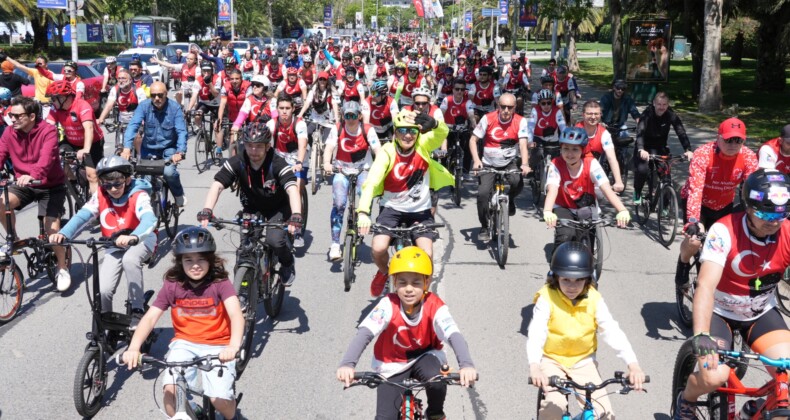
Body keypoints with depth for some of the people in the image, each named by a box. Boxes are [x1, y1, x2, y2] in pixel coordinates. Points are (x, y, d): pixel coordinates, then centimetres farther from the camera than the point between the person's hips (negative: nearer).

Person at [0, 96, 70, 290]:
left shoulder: (48, 131, -19)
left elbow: (46, 158, -34)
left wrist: (33, 175, -53)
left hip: (50, 185, -4)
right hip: (24, 184, 4)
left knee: (52, 229, -12)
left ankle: (62, 269, 10)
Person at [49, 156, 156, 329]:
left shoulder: (138, 196, -22)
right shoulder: (100, 195, -10)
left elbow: (149, 219, -40)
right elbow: (82, 216, -20)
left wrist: (132, 237, -60)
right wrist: (63, 234, -40)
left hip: (141, 240, -3)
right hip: (115, 246, 4)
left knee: (130, 259, -38)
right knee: (103, 290, -13)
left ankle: (137, 311, -23)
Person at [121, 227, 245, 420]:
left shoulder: (220, 283, -14)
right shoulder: (172, 285, -7)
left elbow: (236, 315, -27)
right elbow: (150, 318, -12)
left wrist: (234, 346, -46)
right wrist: (133, 348, -29)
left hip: (217, 345, -2)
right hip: (185, 343, 2)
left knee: (219, 399, -18)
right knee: (170, 389, -22)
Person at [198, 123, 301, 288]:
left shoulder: (277, 164, -27)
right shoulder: (236, 162, -20)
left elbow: (292, 189, -40)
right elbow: (217, 185, -29)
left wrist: (296, 216, -58)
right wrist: (206, 211, -46)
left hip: (278, 209, -2)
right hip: (251, 209, 2)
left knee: (274, 240, -26)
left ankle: (288, 264, 9)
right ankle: (241, 291, 5)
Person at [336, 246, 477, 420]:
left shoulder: (434, 306, -22)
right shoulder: (388, 305, -25)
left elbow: (454, 335, -34)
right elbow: (364, 334, -35)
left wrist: (466, 365, -53)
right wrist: (347, 364, -52)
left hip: (424, 357, 0)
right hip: (393, 365, 0)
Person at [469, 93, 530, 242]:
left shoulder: (520, 121, -12)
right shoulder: (488, 118, -13)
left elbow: (523, 144, -20)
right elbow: (473, 140, -8)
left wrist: (525, 164, -37)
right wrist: (476, 160, -23)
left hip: (510, 162, 0)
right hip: (489, 164, 0)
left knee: (518, 183, -30)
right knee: (483, 193, -20)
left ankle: (510, 199, 7)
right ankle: (484, 227, 0)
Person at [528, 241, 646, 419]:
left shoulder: (594, 299, -10)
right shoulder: (547, 298, -17)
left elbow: (612, 331, -18)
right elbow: (536, 332, -28)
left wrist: (632, 364, -33)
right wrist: (534, 366, -46)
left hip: (583, 361, 3)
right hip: (552, 360, -3)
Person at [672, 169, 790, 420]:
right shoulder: (724, 231, -27)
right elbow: (706, 286, -37)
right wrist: (701, 335, -50)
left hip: (761, 314, 4)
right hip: (720, 312, -3)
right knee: (714, 376, -25)